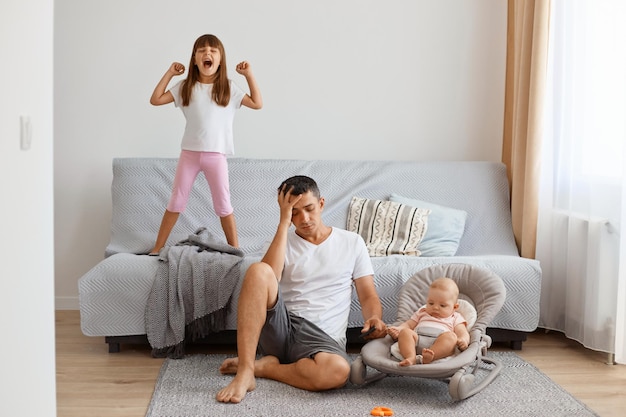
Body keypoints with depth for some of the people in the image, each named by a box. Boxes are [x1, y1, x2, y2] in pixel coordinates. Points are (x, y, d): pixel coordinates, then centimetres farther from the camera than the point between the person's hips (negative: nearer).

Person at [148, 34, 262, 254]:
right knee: (176, 202, 8)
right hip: (189, 153, 1)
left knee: (223, 205, 4)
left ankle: (235, 250, 14)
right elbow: (155, 99, 1)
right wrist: (170, 73, 0)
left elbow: (257, 103, -1)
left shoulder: (228, 88, 0)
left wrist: (249, 75, -6)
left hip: (216, 155, -1)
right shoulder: (185, 87, 2)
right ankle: (157, 248, 18)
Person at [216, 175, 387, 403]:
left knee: (338, 370, -39)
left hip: (324, 337, 0)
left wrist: (374, 318, -13)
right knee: (258, 271, -29)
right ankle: (245, 372, -29)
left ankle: (262, 366, -12)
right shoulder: (284, 240, 11)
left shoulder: (352, 242, 13)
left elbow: (368, 296, 10)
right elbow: (267, 280, -10)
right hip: (280, 328, 1)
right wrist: (284, 222, -8)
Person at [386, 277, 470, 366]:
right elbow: (408, 324, 29)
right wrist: (398, 329, 6)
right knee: (405, 332, -24)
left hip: (441, 345, -2)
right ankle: (411, 357, -48)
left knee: (451, 336, -32)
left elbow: (463, 333, 13)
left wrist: (463, 340, -12)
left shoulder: (455, 318, 28)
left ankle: (428, 357, -56)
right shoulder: (422, 313, 36)